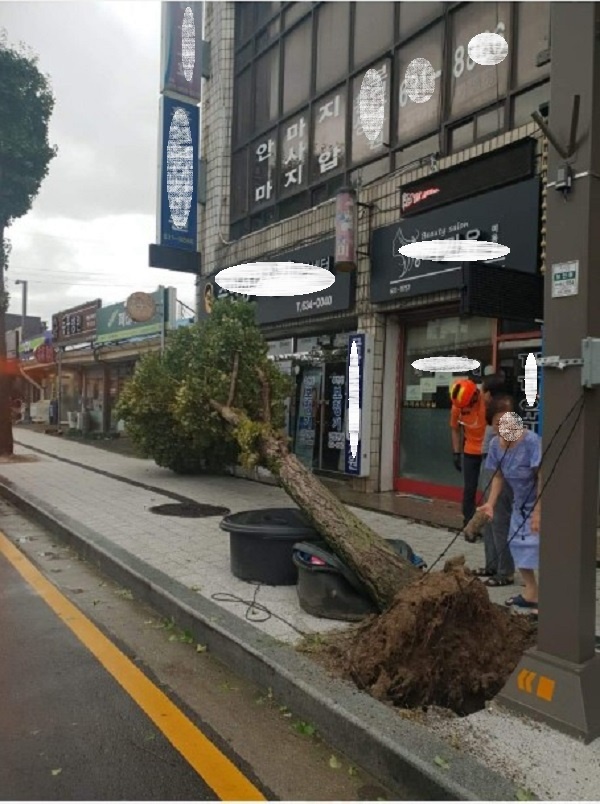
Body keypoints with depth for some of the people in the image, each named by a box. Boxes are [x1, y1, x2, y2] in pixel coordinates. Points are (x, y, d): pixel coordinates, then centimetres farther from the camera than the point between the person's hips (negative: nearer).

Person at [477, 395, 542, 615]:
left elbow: (542, 478, -25)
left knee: (537, 545, -9)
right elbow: (499, 476, 2)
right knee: (518, 543, 14)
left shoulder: (531, 441, -29)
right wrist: (490, 503, -8)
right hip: (520, 502, 7)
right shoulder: (495, 444, -10)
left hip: (541, 502, -7)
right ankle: (530, 592, 30)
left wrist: (537, 512, -23)